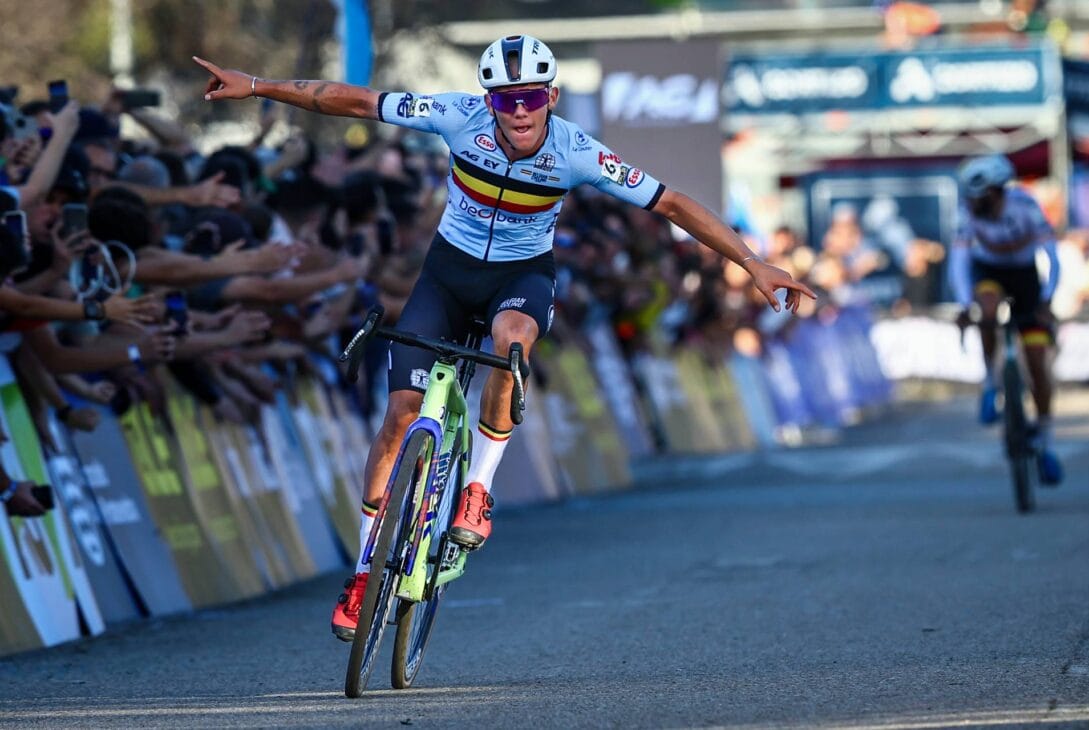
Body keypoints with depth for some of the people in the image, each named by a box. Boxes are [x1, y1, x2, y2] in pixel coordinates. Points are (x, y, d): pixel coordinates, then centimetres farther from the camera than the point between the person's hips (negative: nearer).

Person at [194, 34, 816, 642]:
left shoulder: (578, 153, -23)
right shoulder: (460, 118, -21)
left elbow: (672, 204, -19)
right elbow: (354, 101, -15)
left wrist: (752, 262, -22)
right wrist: (255, 86, -15)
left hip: (525, 276, -1)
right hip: (450, 270, 2)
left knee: (511, 335, -38)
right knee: (402, 412, -9)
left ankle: (479, 488, -19)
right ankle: (365, 571, 5)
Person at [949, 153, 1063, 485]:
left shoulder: (1024, 206, -30)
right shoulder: (970, 211, -26)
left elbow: (1051, 255, -32)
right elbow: (958, 259, -30)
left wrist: (1046, 301, -44)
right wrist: (964, 305, -44)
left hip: (1025, 275, -1)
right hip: (987, 272, 1)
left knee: (1037, 361, -7)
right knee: (988, 313, -36)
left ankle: (1044, 444, 6)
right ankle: (990, 383, -12)